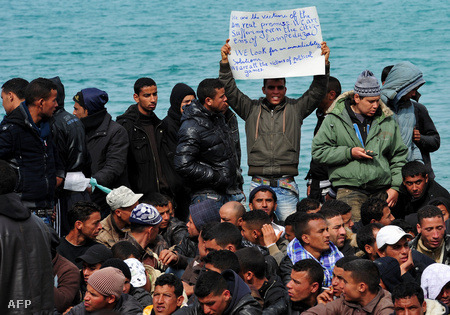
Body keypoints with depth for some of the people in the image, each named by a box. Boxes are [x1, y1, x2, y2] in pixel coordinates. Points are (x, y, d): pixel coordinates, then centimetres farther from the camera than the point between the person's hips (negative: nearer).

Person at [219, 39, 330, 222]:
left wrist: (324, 62, -7)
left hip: (286, 186, -1)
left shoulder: (295, 109, 11)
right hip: (258, 184, 1)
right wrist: (225, 63, -4)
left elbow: (317, 91, 5)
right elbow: (230, 91, 7)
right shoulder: (252, 109, 12)